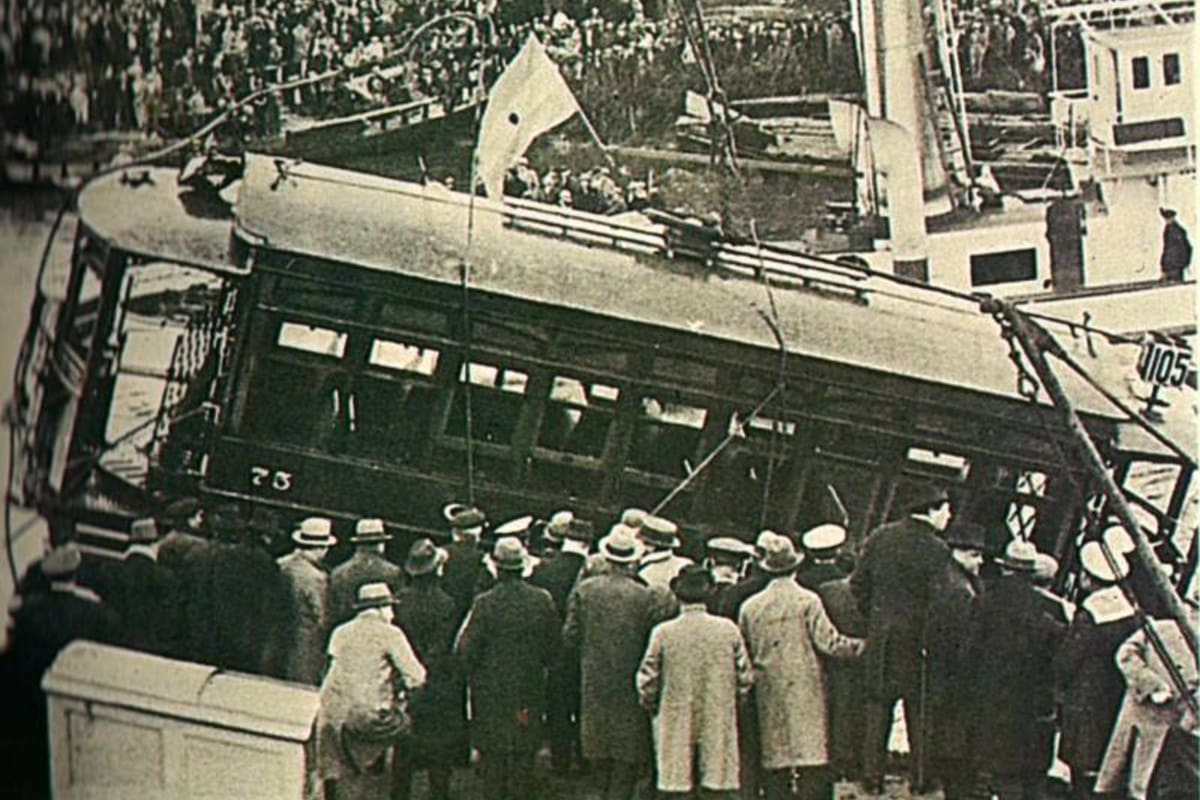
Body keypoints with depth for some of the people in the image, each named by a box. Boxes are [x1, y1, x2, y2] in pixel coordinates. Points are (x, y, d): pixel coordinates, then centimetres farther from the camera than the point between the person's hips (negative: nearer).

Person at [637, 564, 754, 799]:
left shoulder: (664, 632, -8)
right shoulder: (728, 630, -4)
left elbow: (647, 682, -3)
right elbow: (745, 678, 2)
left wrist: (651, 708, 15)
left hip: (676, 728, -1)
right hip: (719, 730, 1)